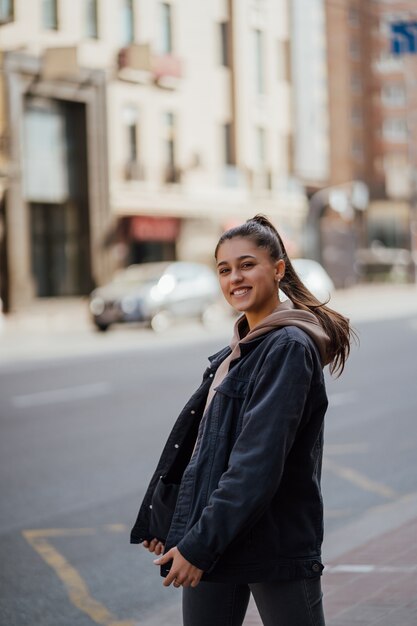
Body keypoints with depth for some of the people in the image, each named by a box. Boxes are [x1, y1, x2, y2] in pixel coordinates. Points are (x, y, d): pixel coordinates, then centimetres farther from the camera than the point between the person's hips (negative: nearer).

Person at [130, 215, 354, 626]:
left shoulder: (290, 348, -14)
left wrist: (199, 544, -22)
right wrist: (165, 522, 14)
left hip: (276, 543, -8)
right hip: (215, 543, 8)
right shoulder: (236, 352, 13)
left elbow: (259, 462, -21)